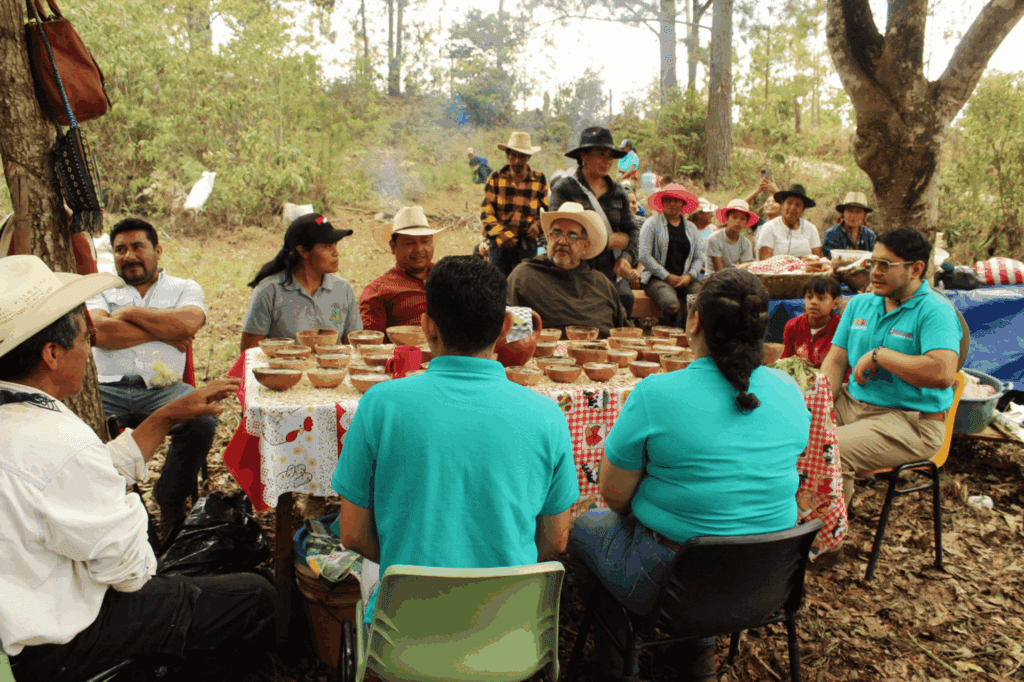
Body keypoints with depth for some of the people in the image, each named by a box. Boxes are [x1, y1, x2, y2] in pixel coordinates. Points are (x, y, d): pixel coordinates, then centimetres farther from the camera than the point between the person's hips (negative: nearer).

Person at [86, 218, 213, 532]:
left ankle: (170, 504, -7)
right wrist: (163, 333, -1)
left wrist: (130, 312, 2)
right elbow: (98, 333, -3)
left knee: (202, 420, -31)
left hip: (163, 388, 0)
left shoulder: (185, 288, 18)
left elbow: (186, 325, -6)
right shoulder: (101, 290, 20)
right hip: (108, 388, 1)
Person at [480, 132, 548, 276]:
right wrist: (502, 234, -11)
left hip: (527, 243, 0)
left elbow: (546, 210, 18)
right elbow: (486, 212, 2)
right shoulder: (496, 178, 5)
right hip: (499, 242, 0)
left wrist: (538, 225, -3)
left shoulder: (539, 179, 9)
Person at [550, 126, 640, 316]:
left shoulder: (617, 192, 18)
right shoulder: (564, 188, 3)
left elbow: (631, 230, 18)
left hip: (612, 272, 4)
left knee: (625, 299, -19)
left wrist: (626, 257, -3)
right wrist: (607, 241, -7)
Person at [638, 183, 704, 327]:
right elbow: (644, 255, -5)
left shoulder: (691, 228, 20)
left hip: (686, 279, 4)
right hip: (658, 278, -4)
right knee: (672, 306, -35)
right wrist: (667, 276, -9)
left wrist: (689, 276, -3)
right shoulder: (652, 223, 5)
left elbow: (699, 257, 18)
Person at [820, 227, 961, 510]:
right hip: (852, 402, 7)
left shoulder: (935, 311, -12)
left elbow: (943, 374, -28)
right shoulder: (859, 304, 12)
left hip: (911, 421, -7)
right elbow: (835, 361, 10)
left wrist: (878, 355, -18)